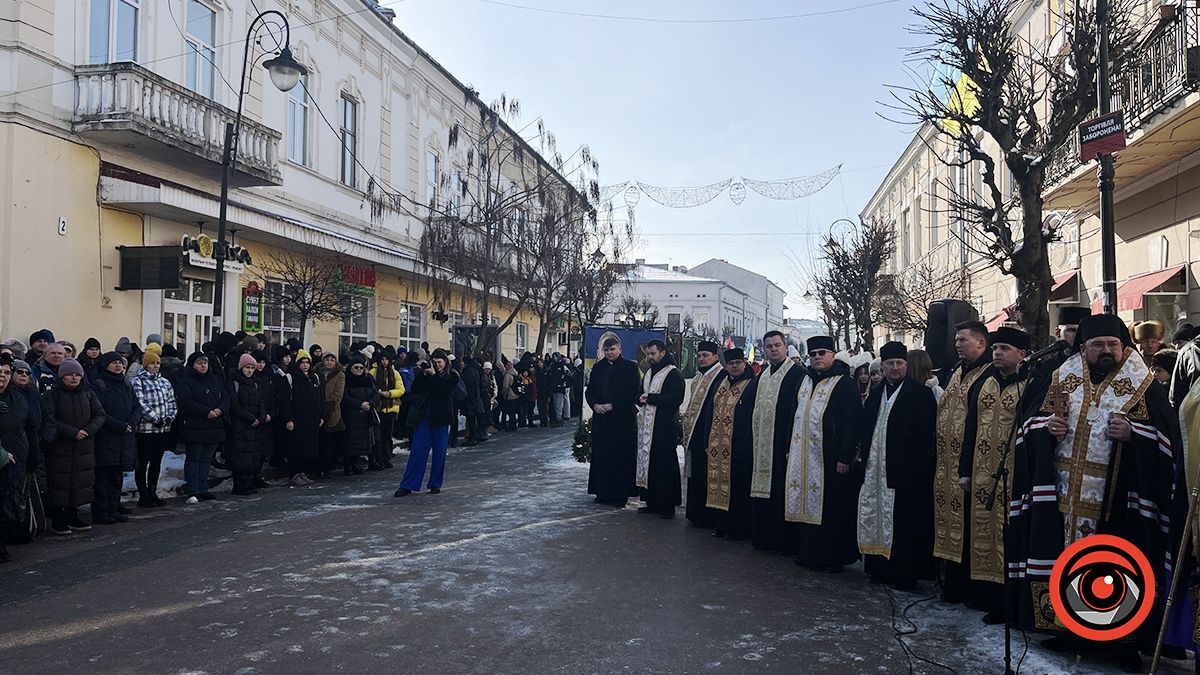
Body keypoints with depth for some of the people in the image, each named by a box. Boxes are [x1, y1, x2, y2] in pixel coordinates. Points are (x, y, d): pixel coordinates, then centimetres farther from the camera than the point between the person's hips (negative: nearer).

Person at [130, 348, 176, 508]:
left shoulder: (165, 382, 16)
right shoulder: (138, 381, -4)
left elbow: (172, 402, 13)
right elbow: (141, 404, -13)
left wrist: (170, 417, -4)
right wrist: (156, 418, -17)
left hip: (163, 429, 6)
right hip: (145, 428, -6)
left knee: (156, 462, 12)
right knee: (143, 463, 1)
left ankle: (152, 493, 21)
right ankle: (143, 496, 7)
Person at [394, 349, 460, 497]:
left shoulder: (452, 377, 2)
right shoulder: (428, 373, 9)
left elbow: (444, 390, -16)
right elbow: (414, 389, 0)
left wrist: (433, 375, -14)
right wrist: (423, 373, -9)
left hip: (441, 419, -2)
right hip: (424, 417, 2)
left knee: (439, 453, 5)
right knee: (417, 451, -2)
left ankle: (435, 484, 18)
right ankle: (407, 486, 1)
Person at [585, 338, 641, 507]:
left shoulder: (630, 367, -2)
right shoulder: (598, 367, 12)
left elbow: (633, 392, -9)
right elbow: (589, 391, 12)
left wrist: (613, 405, -13)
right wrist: (595, 405, -7)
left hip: (623, 419, -5)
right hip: (601, 418, 5)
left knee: (622, 457, -2)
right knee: (601, 455, 7)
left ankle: (620, 494, 4)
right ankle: (603, 493, 15)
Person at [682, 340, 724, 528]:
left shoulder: (721, 377, -13)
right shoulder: (698, 378, 17)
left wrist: (711, 440, -21)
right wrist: (687, 432, 17)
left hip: (707, 435, -9)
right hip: (694, 433, 9)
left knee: (705, 475, -5)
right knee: (695, 474, 13)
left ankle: (707, 516, 3)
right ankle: (696, 513, 22)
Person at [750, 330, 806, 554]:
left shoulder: (797, 374, -9)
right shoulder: (762, 375, 15)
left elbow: (799, 411, -14)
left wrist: (792, 445, -19)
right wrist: (755, 441, 14)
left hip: (782, 444, -8)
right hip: (762, 445, 8)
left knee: (782, 491, -4)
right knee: (763, 490, 12)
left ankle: (786, 541, 5)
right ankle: (764, 537, 21)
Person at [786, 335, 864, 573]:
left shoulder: (845, 383, -7)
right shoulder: (805, 381, 14)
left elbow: (852, 423, -13)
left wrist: (845, 457, -18)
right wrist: (790, 448, 14)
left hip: (829, 458, -7)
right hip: (803, 457, 7)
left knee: (830, 508, -1)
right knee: (806, 504, 11)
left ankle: (834, 557, 9)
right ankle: (808, 552, 21)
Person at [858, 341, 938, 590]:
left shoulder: (921, 393, -4)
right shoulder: (876, 394, 15)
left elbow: (926, 433, -10)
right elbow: (865, 428, 18)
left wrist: (915, 463, -15)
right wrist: (864, 456, 8)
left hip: (905, 472, -6)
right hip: (875, 469, 6)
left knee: (902, 524, -3)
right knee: (876, 519, 10)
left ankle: (904, 575, 6)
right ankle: (879, 567, 19)